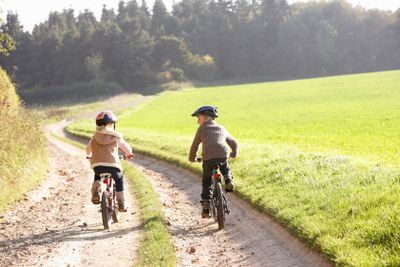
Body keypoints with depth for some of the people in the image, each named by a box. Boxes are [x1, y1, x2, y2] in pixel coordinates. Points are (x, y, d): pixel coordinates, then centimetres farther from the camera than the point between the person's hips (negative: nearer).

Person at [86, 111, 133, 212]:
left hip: (97, 165, 2)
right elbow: (125, 147, 27)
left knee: (97, 176, 35)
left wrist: (89, 155, 58)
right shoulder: (116, 136, 13)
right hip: (112, 164, -2)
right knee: (119, 180, 26)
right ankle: (121, 203, 19)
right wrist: (129, 154, 50)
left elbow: (88, 149, 34)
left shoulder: (94, 137, 19)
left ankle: (95, 189, 5)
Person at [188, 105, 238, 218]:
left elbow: (195, 145, 20)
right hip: (223, 156, 2)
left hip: (208, 158, -2)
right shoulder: (222, 129, 27)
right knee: (225, 169, 39)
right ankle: (229, 181, 13)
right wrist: (233, 154, 54)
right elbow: (234, 143, 35)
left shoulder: (202, 129, 18)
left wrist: (192, 158, 37)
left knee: (206, 183, 14)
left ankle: (206, 209, 10)